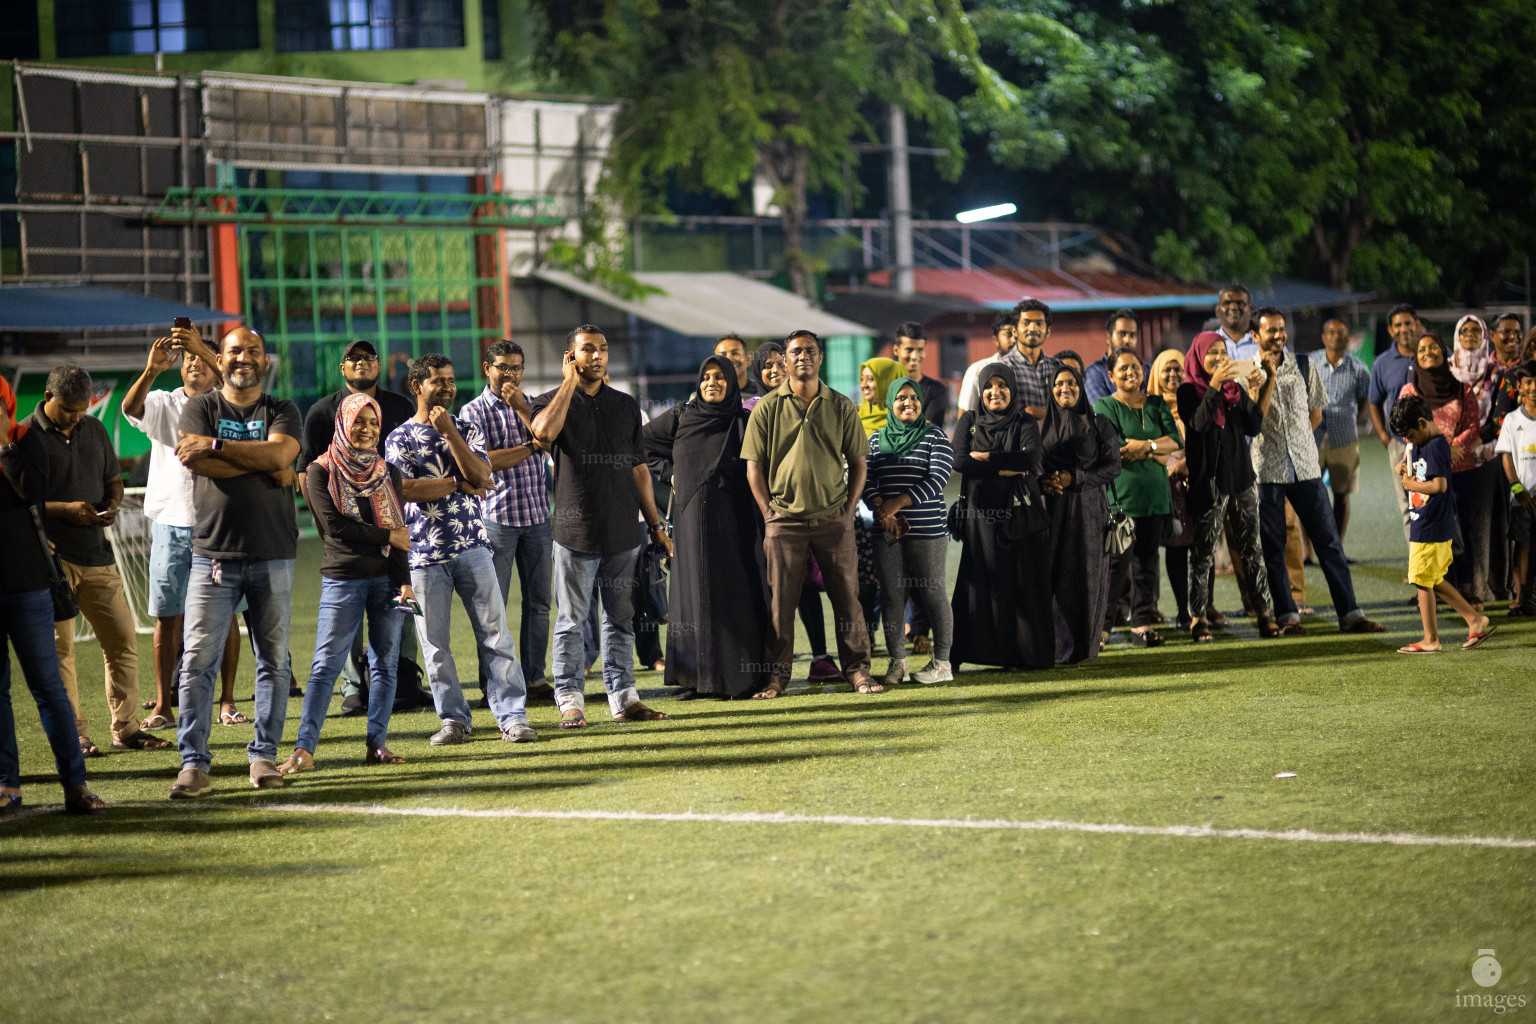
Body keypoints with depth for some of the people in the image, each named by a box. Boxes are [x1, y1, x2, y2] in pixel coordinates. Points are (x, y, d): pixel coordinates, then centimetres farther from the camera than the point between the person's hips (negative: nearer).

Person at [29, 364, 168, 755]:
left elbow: (113, 480, 23)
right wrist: (64, 509, -18)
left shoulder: (94, 430, 13)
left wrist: (111, 507, 1)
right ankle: (74, 735, 1)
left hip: (96, 552, 6)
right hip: (52, 556, -5)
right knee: (59, 647, -4)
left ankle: (126, 729, 13)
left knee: (123, 642, 5)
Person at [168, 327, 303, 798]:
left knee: (273, 659, 3)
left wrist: (217, 446, -11)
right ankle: (193, 763, -5)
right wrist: (263, 466, -9)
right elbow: (197, 462, -10)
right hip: (214, 553, -1)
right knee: (198, 659, -7)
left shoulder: (282, 412, 10)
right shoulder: (200, 408, 9)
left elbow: (280, 453, -12)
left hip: (273, 555, 1)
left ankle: (264, 755, 12)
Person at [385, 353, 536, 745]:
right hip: (425, 551, -1)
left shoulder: (467, 429, 11)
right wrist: (458, 483, -6)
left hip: (473, 547, 1)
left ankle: (513, 717, -3)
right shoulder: (400, 437, 4)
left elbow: (480, 475, -6)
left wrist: (448, 431, -11)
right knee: (434, 642, 2)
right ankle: (454, 720, 11)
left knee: (495, 634, -4)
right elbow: (404, 488, -11)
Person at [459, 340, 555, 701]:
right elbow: (484, 461, -12)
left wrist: (521, 407, -10)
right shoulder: (473, 411, 1)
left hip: (538, 517, 4)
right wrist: (530, 447, -6)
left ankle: (535, 677, 12)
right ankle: (492, 682, 4)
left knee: (538, 603, 6)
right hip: (496, 518, -4)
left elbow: (548, 441, -4)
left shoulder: (531, 405, 14)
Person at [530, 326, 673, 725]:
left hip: (624, 531, 4)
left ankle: (623, 697, 12)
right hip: (576, 531, -4)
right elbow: (544, 431, -23)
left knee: (621, 619, 7)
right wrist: (570, 380, -13)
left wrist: (656, 524, 14)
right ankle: (570, 700, 4)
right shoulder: (552, 401, 2)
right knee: (571, 620, 0)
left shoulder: (626, 406, 14)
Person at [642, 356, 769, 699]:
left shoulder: (745, 422, 5)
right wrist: (668, 471, 7)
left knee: (736, 591, -3)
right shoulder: (679, 418, 7)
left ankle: (737, 677, -1)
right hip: (692, 517, 1)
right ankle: (696, 679, 2)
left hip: (734, 521, -1)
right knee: (694, 590, 0)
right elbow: (640, 443, 17)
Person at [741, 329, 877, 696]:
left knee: (846, 595, 1)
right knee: (781, 599, 1)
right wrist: (768, 511, -3)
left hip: (833, 517, 1)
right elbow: (753, 464, 4)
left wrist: (850, 508, 1)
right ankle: (777, 675, 8)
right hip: (784, 518, -1)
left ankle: (858, 670, 8)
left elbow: (858, 461, 10)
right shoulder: (767, 408, 3)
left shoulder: (841, 407, 6)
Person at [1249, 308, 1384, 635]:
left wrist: (1295, 441, 8)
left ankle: (1350, 614, 1)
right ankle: (1287, 616, 11)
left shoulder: (1303, 367, 8)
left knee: (1329, 540, 0)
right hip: (1266, 470, -2)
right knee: (1273, 547, 2)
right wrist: (1270, 375, -14)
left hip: (1305, 466, 2)